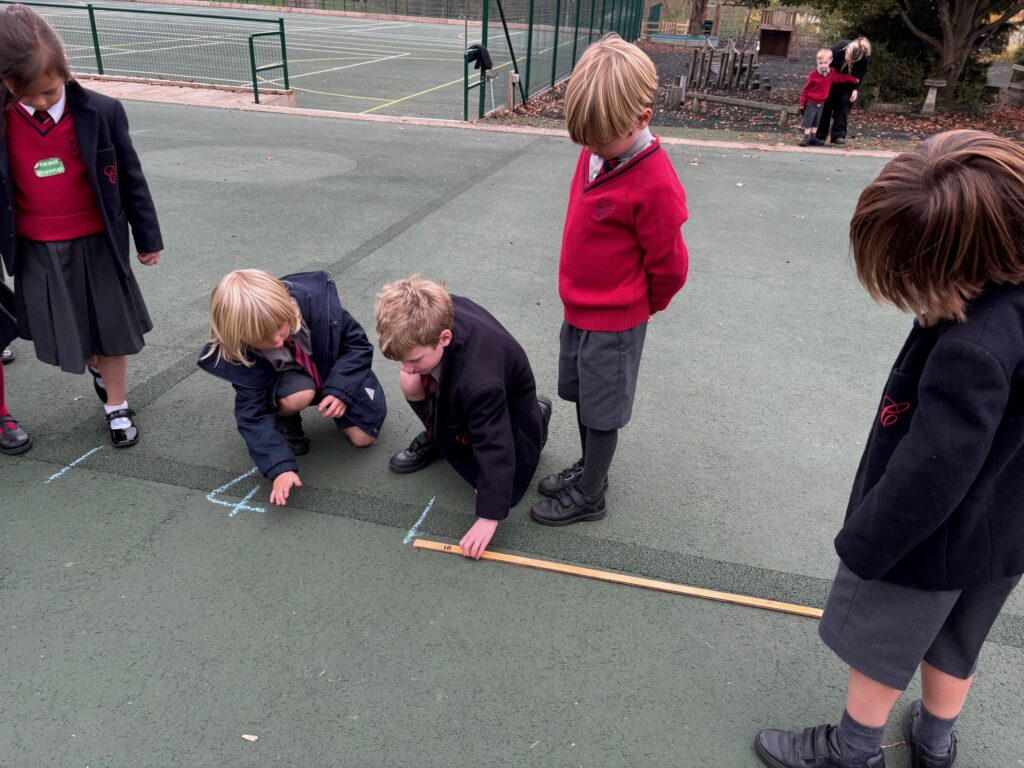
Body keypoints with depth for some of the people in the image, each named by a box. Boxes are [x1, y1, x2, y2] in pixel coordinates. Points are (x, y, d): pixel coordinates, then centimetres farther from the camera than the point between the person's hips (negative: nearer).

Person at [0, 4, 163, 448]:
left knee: (111, 329, 10)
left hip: (98, 245, -1)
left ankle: (117, 406, 28)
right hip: (37, 253, 2)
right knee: (66, 336, 13)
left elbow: (130, 178, -2)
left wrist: (148, 238, 5)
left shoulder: (101, 113, -12)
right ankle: (98, 369, 45)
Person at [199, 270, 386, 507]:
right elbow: (254, 414, -31)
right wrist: (281, 467, -42)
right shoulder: (239, 354, -33)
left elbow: (356, 343, -20)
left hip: (337, 374, 2)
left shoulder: (314, 300, -34)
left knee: (363, 438, -7)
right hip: (291, 379, -1)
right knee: (297, 396, -37)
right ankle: (286, 422, -1)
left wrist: (340, 389, -33)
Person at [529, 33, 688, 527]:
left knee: (601, 411, 8)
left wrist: (641, 306, 2)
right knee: (582, 397, 21)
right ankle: (589, 468, 42)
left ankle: (589, 496, 26)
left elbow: (669, 267, -16)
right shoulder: (595, 153, -1)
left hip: (613, 321, -7)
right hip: (578, 307, 8)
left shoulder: (654, 184, -26)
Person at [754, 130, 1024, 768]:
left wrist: (862, 547, -16)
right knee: (953, 645, 29)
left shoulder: (972, 350, -39)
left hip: (927, 541, -8)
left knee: (879, 647, 18)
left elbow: (927, 476, -31)